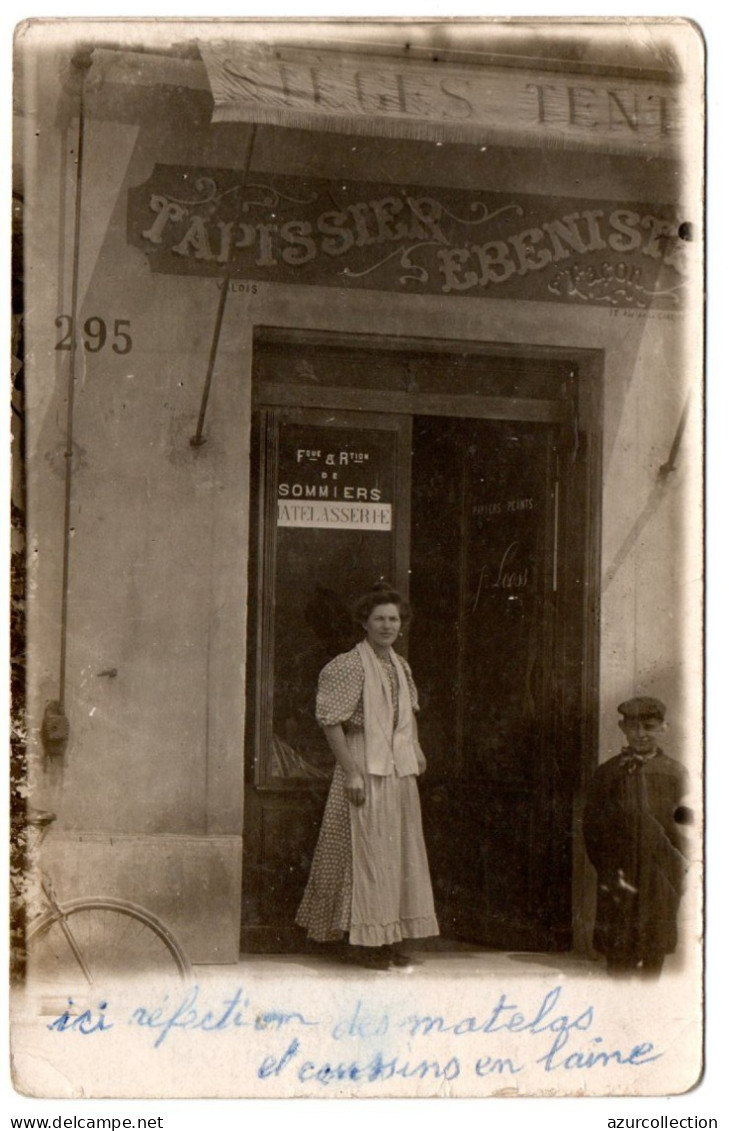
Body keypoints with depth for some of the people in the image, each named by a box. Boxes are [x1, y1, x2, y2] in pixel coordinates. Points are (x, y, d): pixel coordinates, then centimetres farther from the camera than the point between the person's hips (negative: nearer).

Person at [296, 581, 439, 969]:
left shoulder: (400, 666, 12)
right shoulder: (349, 666, -12)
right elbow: (331, 721, -16)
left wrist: (414, 747, 13)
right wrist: (351, 772, -19)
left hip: (400, 769, 8)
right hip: (366, 768, -8)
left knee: (401, 851, 10)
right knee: (365, 850, -5)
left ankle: (391, 938, 18)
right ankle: (359, 940, 3)